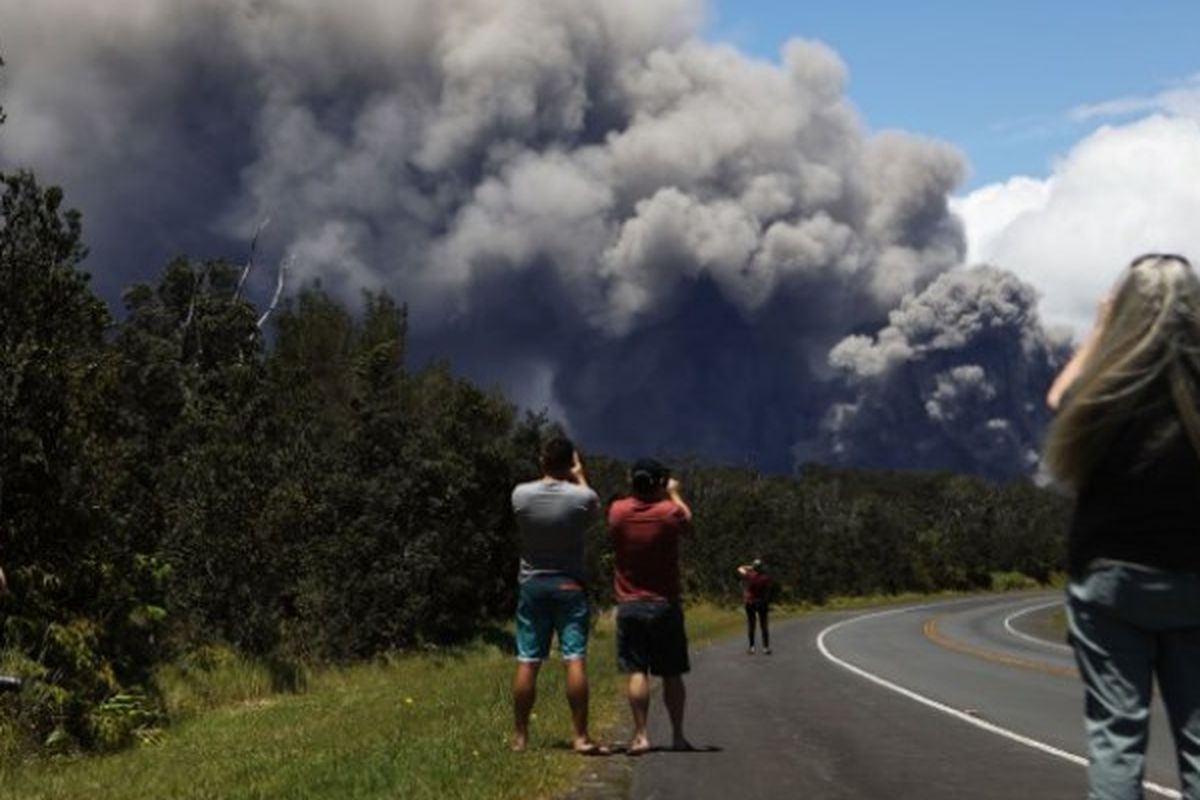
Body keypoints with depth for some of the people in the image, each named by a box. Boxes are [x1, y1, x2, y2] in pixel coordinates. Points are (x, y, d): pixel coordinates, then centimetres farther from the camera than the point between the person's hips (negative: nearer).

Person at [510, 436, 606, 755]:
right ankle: (581, 737, -5)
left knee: (527, 662, 5)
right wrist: (579, 477, 22)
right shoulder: (582, 497, -10)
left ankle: (520, 737, 10)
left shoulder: (521, 495, -6)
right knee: (575, 660, -3)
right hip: (569, 585, -2)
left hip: (531, 584, 2)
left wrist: (550, 474, 19)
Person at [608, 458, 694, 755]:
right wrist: (674, 494, 26)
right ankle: (678, 735, 12)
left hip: (629, 605, 1)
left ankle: (640, 735, -6)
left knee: (637, 672, 0)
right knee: (672, 674, 8)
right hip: (666, 605, -1)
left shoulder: (617, 511, -6)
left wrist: (636, 491, 27)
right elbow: (688, 525, 13)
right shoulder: (670, 512, -10)